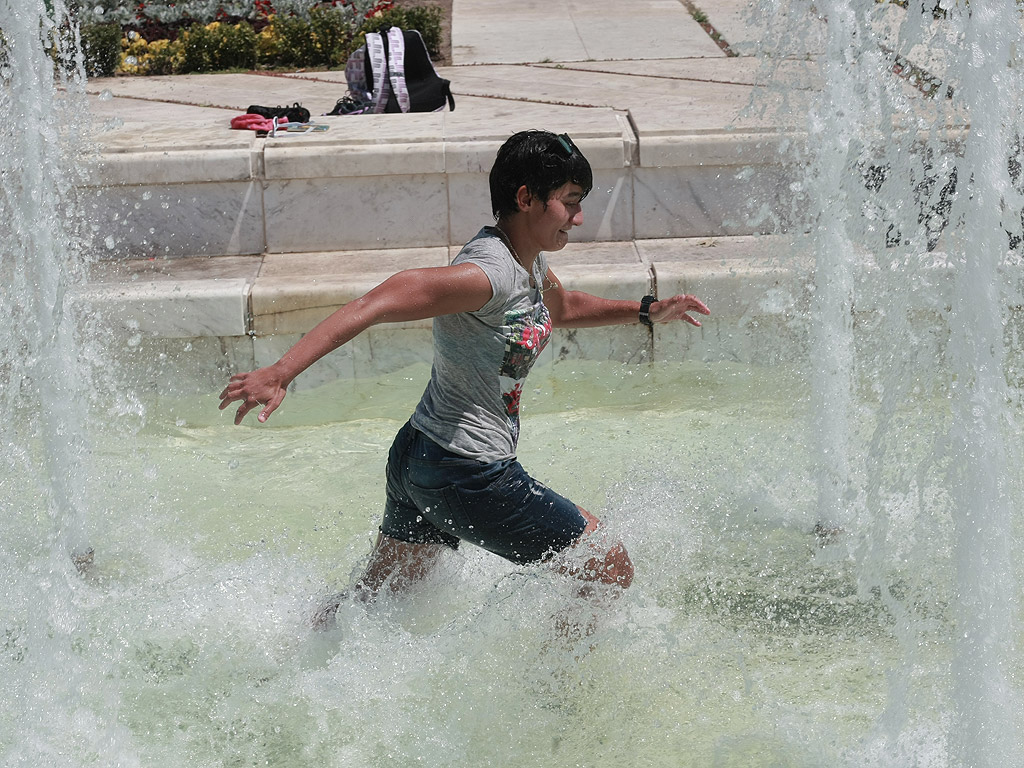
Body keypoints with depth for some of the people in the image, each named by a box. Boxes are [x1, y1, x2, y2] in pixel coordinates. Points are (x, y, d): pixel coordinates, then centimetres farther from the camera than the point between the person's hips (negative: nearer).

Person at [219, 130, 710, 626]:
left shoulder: (530, 260, 7)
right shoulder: (489, 273, -24)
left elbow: (561, 309, 32)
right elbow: (374, 306, -32)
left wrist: (646, 312, 25)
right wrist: (278, 374, -39)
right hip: (468, 474, -10)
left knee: (376, 596, 23)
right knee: (611, 570, 2)